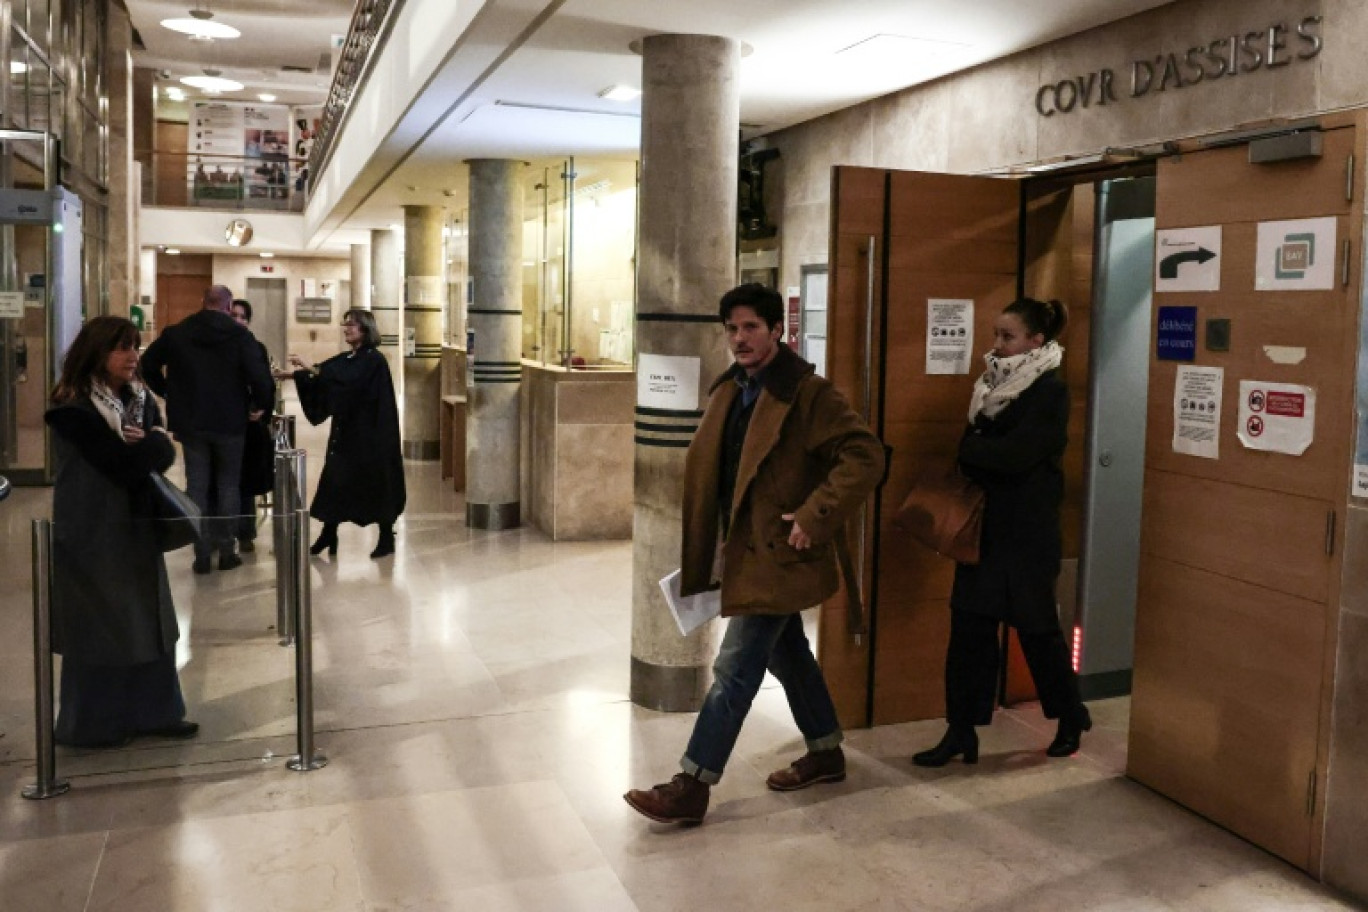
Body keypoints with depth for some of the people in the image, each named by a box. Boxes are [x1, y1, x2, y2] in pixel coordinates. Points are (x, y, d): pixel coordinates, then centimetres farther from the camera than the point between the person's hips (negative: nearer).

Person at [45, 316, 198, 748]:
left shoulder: (139, 397, 8)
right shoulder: (74, 409, -17)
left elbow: (164, 452, 2)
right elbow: (124, 465, -23)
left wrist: (145, 445, -18)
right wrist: (153, 444, -7)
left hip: (137, 526, 8)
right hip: (94, 533, -7)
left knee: (149, 621, 11)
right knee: (99, 627, 3)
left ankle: (151, 712, 22)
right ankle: (91, 723, 17)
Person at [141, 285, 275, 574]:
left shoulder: (175, 333, 2)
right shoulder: (240, 336, -9)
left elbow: (148, 363, 8)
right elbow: (259, 376, -17)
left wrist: (167, 391, 17)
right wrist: (261, 404, -1)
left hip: (190, 422, 2)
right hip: (230, 422, -2)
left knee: (197, 486, 7)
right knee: (228, 485, 9)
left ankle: (202, 553, 6)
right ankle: (226, 550, 9)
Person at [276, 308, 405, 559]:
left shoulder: (374, 360, -12)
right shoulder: (344, 360, 12)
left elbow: (349, 380, -27)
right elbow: (323, 382, 4)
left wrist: (311, 369, -31)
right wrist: (293, 375, -11)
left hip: (369, 433, -7)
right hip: (344, 431, 7)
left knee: (375, 482, 0)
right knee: (334, 479, 6)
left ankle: (386, 537, 11)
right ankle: (328, 534, 15)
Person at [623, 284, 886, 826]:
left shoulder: (808, 394, -16)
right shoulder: (727, 392, 9)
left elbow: (865, 456, -21)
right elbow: (706, 471, 16)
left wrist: (815, 517, -24)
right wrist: (700, 552, 13)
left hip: (778, 554, -9)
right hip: (746, 550, 9)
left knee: (735, 669, -6)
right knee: (787, 655, 20)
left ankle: (691, 787, 1)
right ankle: (825, 754, 38)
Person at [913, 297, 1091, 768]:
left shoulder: (1050, 391, -12)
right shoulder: (994, 385, 10)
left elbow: (1016, 454, -22)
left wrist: (971, 449, -9)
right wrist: (979, 454, -9)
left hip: (1027, 531, -7)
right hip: (984, 524, 7)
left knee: (1037, 628, 7)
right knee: (969, 626, 4)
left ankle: (1071, 719, 29)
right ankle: (961, 732, 12)